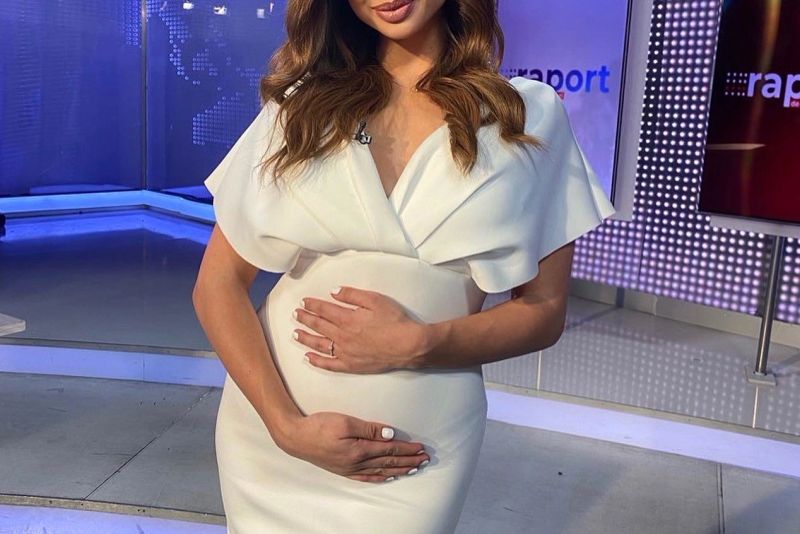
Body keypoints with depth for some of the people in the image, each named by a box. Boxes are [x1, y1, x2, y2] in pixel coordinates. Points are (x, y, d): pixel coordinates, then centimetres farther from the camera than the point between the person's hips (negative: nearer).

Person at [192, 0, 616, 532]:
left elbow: (543, 311, -2)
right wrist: (286, 424, -15)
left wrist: (418, 344, -18)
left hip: (414, 456, -1)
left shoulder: (531, 114, -3)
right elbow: (218, 283, -2)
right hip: (273, 427, 2)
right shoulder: (302, 104, 0)